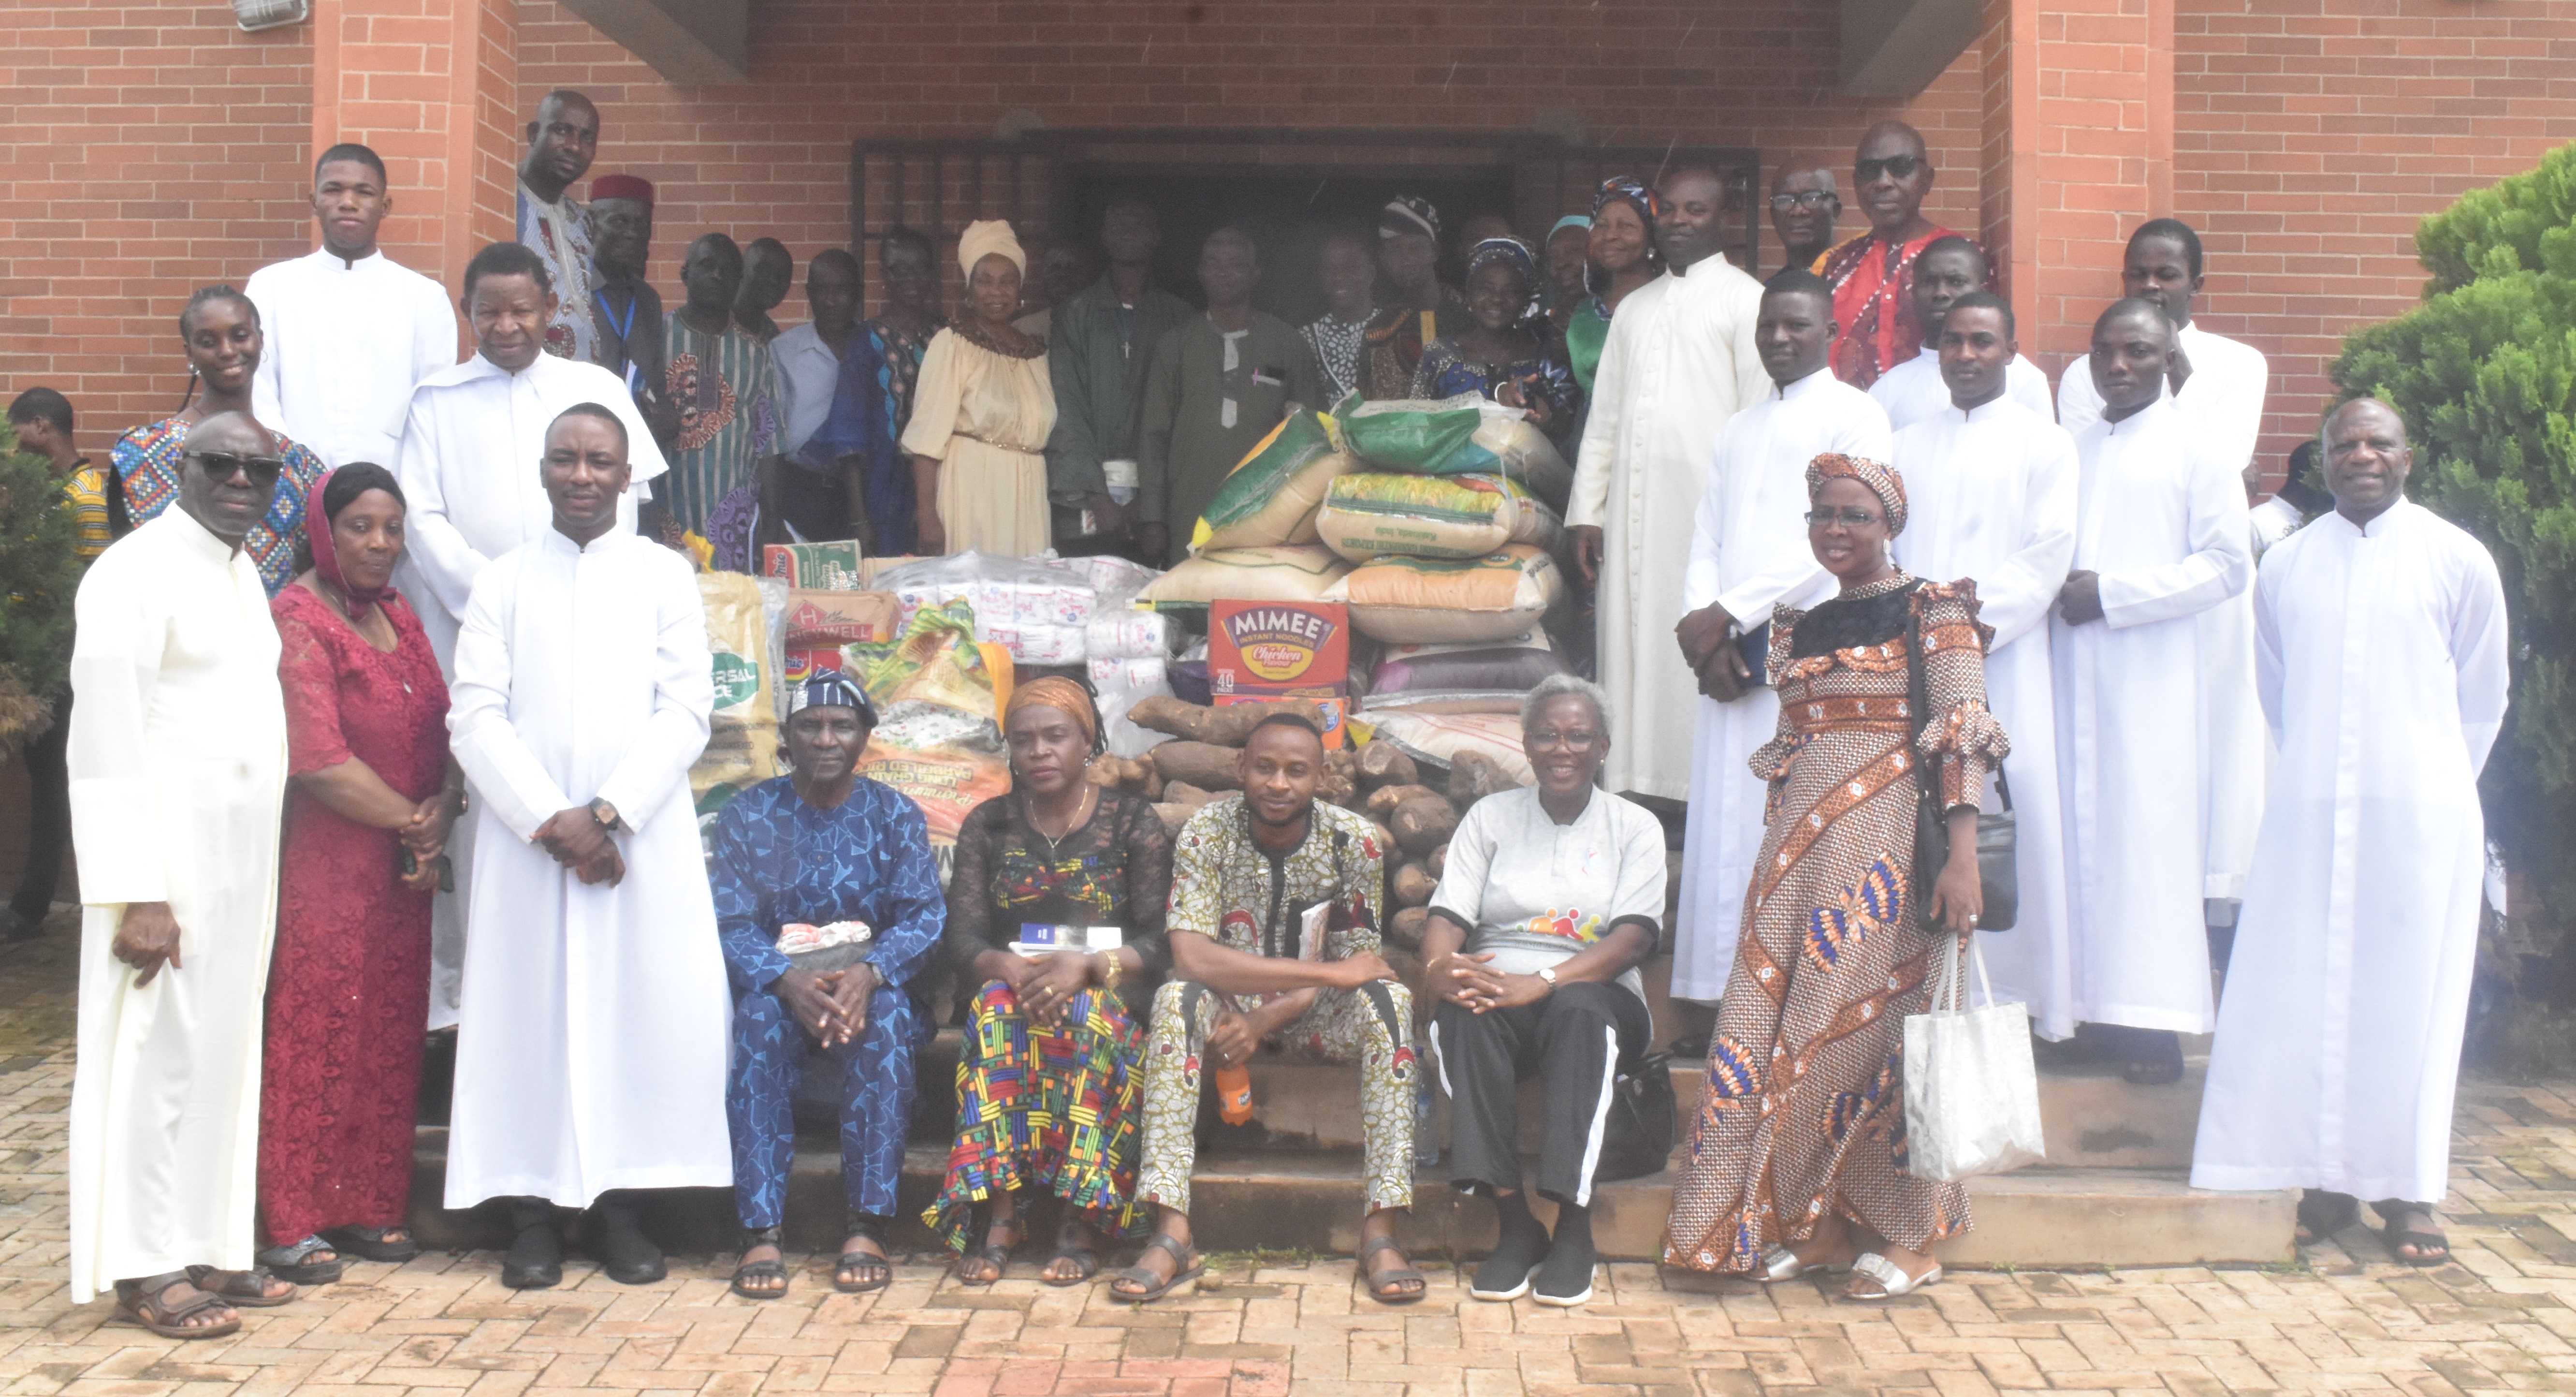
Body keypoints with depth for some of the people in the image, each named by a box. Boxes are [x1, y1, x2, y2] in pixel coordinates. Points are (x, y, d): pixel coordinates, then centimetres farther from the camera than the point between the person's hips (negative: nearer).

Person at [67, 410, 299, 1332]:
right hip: (165, 862, -8)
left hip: (241, 865, 8)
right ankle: (144, 1271, 7)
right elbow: (105, 746, -16)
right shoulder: (136, 572, -11)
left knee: (223, 1052, 13)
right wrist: (138, 895, -21)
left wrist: (265, 871, 10)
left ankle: (206, 1247, 22)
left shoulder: (241, 572, 14)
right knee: (156, 1055, -2)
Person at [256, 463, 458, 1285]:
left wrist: (445, 809, -8)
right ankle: (291, 1225, 7)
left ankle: (370, 1205, 20)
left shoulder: (399, 618, 15)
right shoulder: (297, 621, -10)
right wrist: (412, 822, -10)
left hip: (405, 870, 7)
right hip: (324, 868, -7)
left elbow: (443, 728, 11)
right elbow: (320, 761, -17)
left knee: (392, 1038, 10)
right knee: (313, 1038, -2)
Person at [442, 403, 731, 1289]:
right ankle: (531, 1211, 10)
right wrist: (550, 821, -12)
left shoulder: (665, 576, 6)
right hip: (526, 833, 0)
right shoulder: (503, 582, 8)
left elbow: (685, 712, -2)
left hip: (643, 834, 0)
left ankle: (618, 1207, 10)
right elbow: (474, 717, -1)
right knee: (526, 1007, 1)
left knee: (643, 1005, -2)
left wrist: (604, 813, -12)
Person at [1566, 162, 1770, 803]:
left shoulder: (1744, 299, 3)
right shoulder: (1634, 308, 21)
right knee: (1631, 649, 2)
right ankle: (1635, 791, 5)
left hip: (1707, 509, -5)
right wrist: (1586, 509, 12)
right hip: (1632, 510, 6)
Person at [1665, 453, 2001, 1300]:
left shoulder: (1929, 610, -1)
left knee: (1875, 1021, -4)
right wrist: (1777, 862, 16)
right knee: (1784, 1026, 3)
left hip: (1885, 846, -6)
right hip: (1799, 848, 6)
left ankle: (1913, 1237, 9)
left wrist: (1963, 855, -19)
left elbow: (1962, 732, -10)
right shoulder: (1799, 627, 18)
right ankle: (1814, 1226, 14)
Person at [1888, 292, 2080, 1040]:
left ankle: (2015, 993, 1)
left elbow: (2046, 558, -3)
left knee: (2008, 824, -6)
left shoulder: (2045, 444, 7)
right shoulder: (1908, 446, 20)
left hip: (2003, 665, -3)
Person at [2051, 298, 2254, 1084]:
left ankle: (2153, 1018, -4)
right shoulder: (2072, 452, 16)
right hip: (2072, 669, 5)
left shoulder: (2197, 451, 1)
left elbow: (2227, 567, -6)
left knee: (2148, 835, -7)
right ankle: (2087, 1001, 7)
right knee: (2079, 828, 2)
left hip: (2153, 675, -5)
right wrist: (2059, 590, 0)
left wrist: (2113, 592, -13)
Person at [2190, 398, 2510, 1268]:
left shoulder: (2459, 560, 2)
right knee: (2303, 996, 0)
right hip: (2307, 817, 2)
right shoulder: (2285, 565, 8)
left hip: (2419, 819, -2)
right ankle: (2321, 1179, 10)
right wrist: (2321, 772, 14)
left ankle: (2406, 1190, 11)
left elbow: (2482, 698, 11)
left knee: (2409, 998, 2)